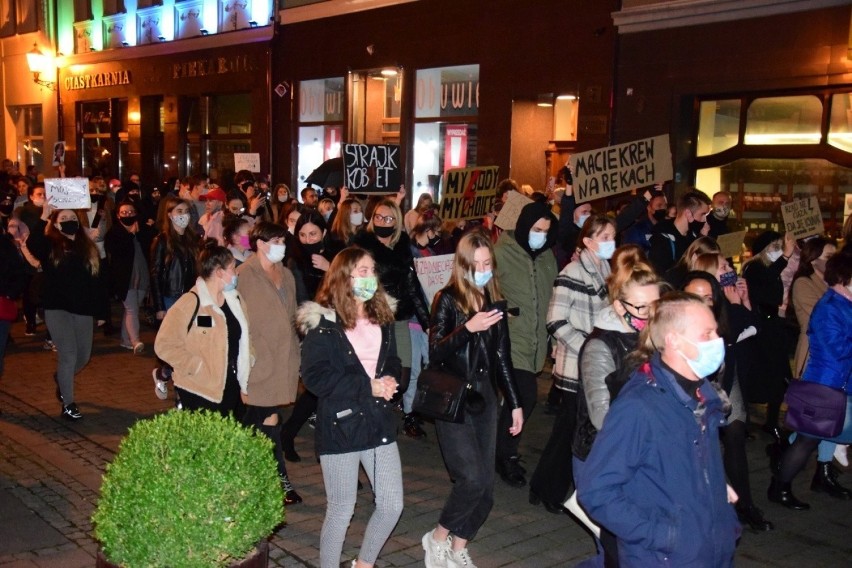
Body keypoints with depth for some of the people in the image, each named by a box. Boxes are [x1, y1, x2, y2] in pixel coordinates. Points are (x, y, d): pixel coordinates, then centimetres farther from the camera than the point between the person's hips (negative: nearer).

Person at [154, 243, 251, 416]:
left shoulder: (235, 299, 7)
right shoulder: (190, 303, -15)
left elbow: (244, 338, 15)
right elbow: (164, 345, -18)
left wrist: (244, 383, 9)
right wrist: (196, 366, -17)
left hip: (232, 390, 7)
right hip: (200, 392, -7)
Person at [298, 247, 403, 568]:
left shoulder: (382, 318, 9)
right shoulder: (322, 323, -10)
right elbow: (315, 376, -17)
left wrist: (391, 381, -8)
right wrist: (367, 386, -20)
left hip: (379, 423, 6)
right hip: (340, 426, -6)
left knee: (392, 505, 7)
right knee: (341, 511, 5)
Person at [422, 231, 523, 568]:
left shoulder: (495, 301, 8)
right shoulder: (448, 300, -7)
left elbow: (502, 357, 14)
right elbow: (435, 353, -14)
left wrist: (514, 403, 14)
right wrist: (468, 328, -28)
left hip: (485, 399, 5)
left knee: (485, 487, 5)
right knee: (472, 480, -14)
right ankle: (437, 537, 11)